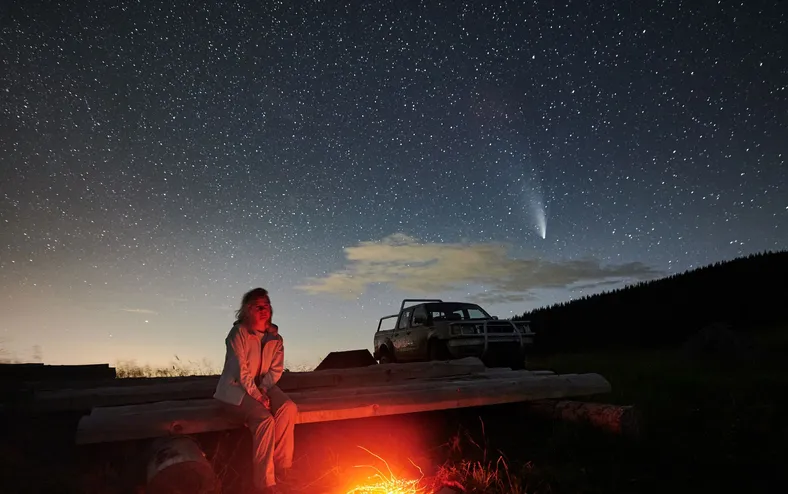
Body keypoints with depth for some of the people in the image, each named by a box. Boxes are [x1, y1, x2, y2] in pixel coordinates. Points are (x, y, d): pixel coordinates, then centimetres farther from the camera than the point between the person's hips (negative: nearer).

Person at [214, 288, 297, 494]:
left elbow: (276, 369, 2)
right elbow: (241, 370, -17)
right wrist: (257, 396, -21)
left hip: (263, 386, 5)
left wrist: (263, 390, -14)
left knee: (288, 408, -25)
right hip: (236, 389, -5)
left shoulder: (274, 337, 4)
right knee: (265, 419, -30)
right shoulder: (238, 333, -13)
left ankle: (281, 465, -11)